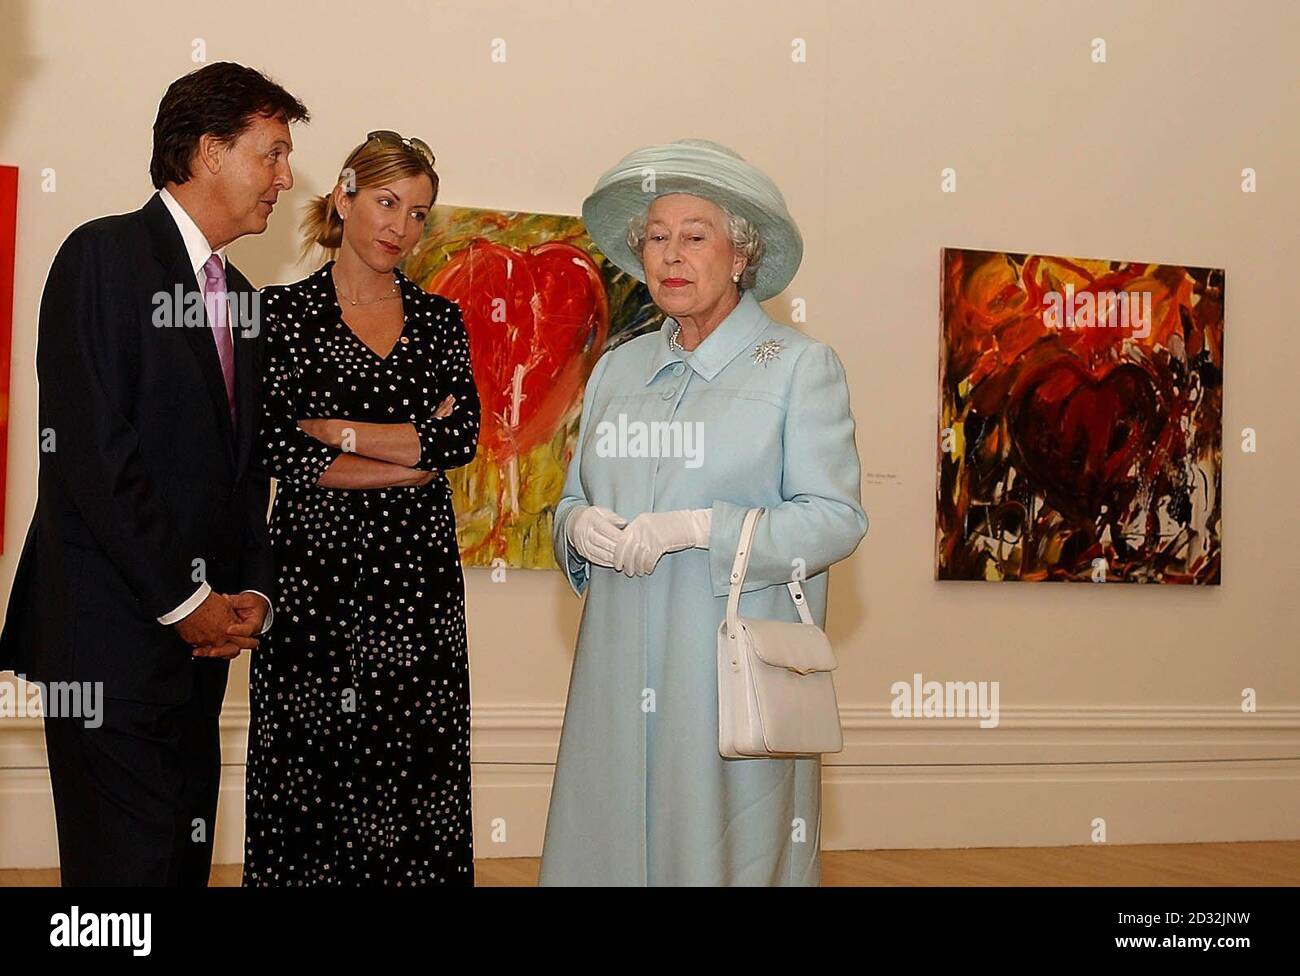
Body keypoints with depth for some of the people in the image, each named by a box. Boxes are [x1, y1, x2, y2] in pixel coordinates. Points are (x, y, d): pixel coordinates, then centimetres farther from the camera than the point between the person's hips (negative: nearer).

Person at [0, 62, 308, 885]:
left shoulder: (237, 293, 17)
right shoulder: (105, 256, -7)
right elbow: (89, 453, -16)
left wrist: (253, 592, 2)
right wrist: (186, 599, -13)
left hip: (199, 632, 8)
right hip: (113, 629, -8)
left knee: (187, 856, 10)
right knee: (130, 859, -5)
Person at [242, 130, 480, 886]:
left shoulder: (440, 320, 11)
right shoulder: (283, 312, 2)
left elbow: (463, 434, -3)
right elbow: (277, 449, -9)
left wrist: (336, 431, -8)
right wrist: (414, 457, -7)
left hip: (419, 574, 3)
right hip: (314, 569, -2)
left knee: (417, 763, 2)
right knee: (309, 766, 0)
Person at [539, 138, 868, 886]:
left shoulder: (801, 366, -1)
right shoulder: (618, 369, 15)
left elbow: (837, 517, -9)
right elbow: (576, 498, 20)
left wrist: (698, 528, -18)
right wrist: (579, 525, -5)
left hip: (736, 670, -4)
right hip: (622, 669, 5)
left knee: (723, 850, -3)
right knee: (608, 841, 5)